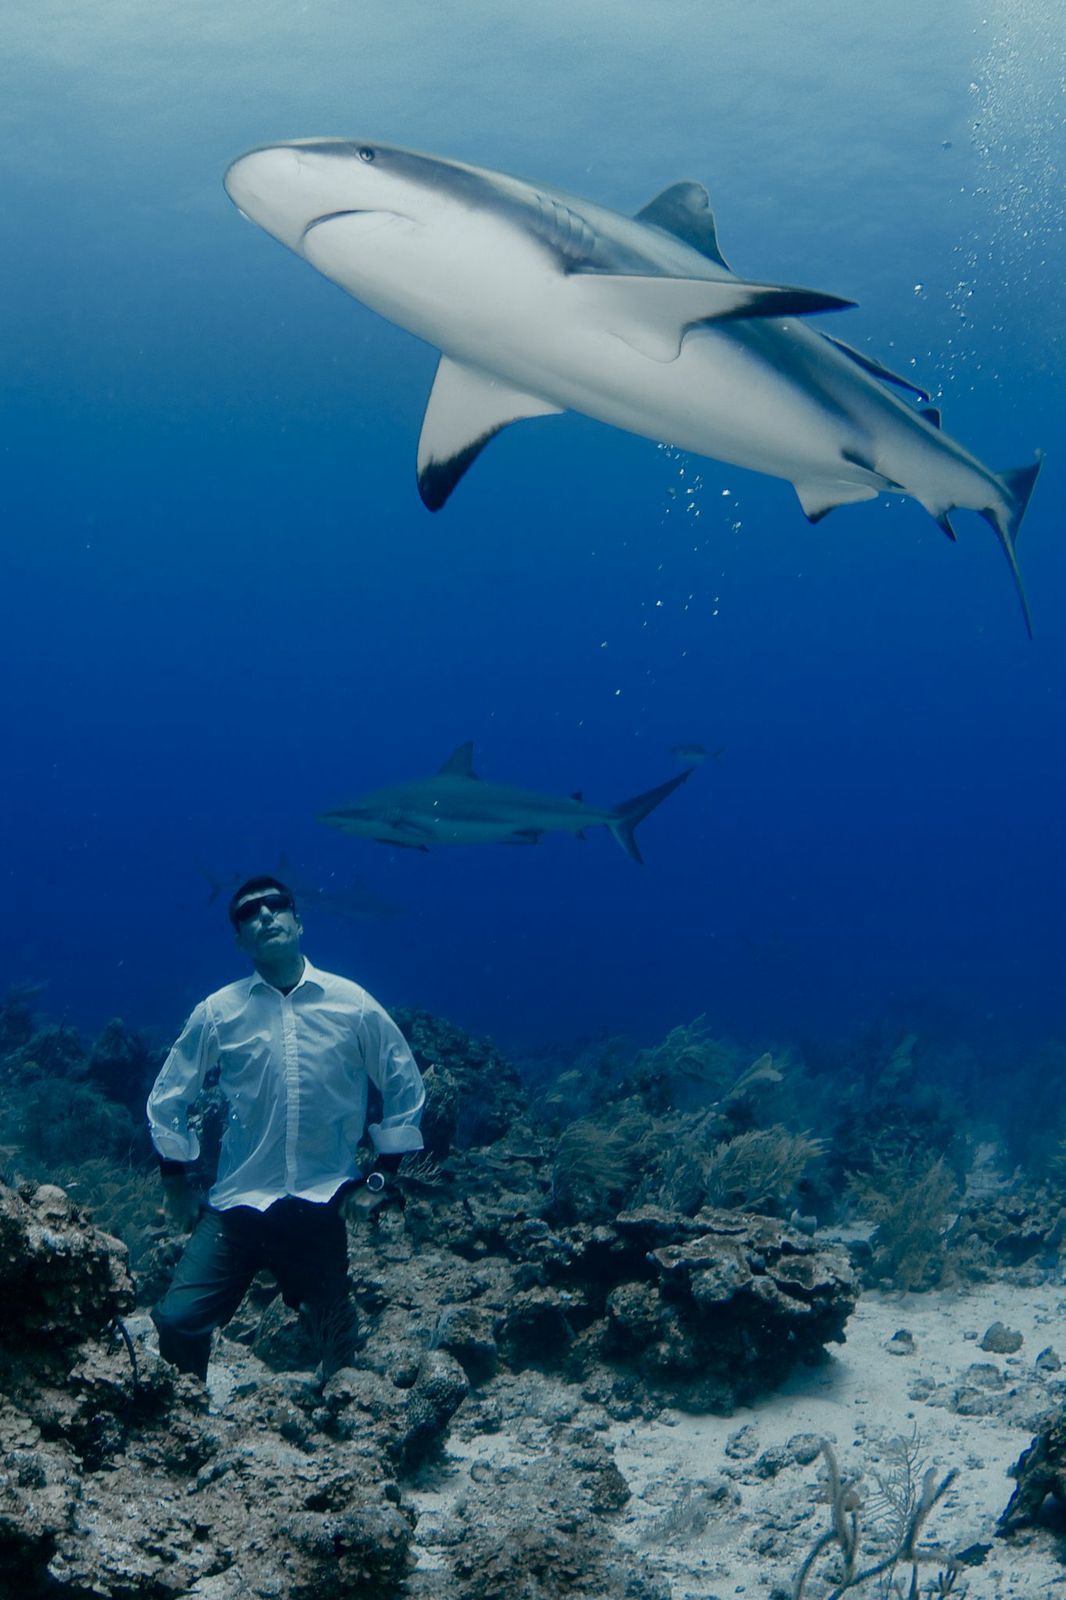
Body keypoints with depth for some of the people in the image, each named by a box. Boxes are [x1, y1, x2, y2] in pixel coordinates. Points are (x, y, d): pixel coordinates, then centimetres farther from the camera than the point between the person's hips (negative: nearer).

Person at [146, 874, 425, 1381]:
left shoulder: (352, 1004, -2)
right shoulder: (218, 1012, -1)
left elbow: (404, 1085, 8)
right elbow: (168, 1097, 9)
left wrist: (383, 1174, 6)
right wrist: (176, 1182, 6)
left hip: (323, 1205, 0)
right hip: (238, 1205, 0)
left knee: (334, 1338, 13)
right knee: (179, 1321, -13)